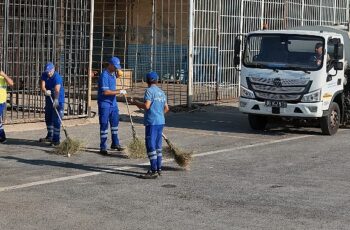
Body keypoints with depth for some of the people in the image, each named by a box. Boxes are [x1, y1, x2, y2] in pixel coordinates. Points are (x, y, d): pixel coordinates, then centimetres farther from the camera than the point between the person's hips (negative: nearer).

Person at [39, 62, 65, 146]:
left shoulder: (57, 77, -22)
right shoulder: (44, 75, -2)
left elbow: (57, 89, -36)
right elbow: (42, 85, -15)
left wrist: (56, 100, -49)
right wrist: (45, 91, -37)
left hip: (58, 100, -8)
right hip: (49, 99, 8)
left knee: (56, 120, -11)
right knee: (48, 118, 18)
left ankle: (56, 139, -8)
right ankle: (50, 136, 34)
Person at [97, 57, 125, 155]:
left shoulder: (113, 73, 6)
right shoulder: (104, 75, -19)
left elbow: (120, 74, 31)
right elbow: (105, 92, -25)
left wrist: (117, 69, 12)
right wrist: (119, 92, -23)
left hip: (113, 102, 9)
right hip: (104, 103, -9)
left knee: (115, 122, 17)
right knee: (104, 125, -3)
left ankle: (115, 143, 31)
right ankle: (103, 147, 2)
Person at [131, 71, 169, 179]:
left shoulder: (149, 91, -9)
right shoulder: (161, 92, 15)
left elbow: (146, 106, -19)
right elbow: (166, 108, 18)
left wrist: (135, 103, -5)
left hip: (152, 122, -8)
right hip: (161, 121, 8)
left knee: (151, 146, -6)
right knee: (158, 146, 14)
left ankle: (154, 171, -8)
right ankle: (158, 169, 19)